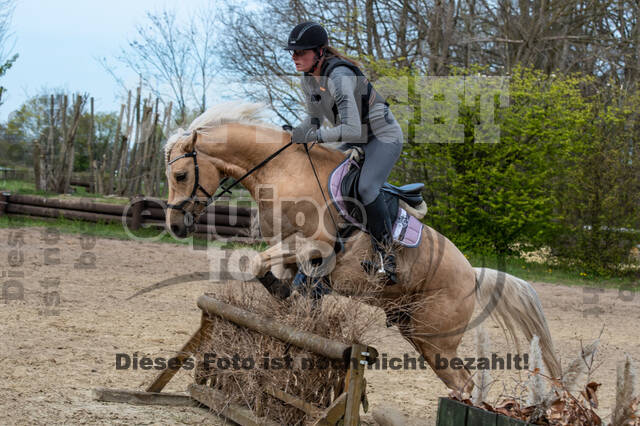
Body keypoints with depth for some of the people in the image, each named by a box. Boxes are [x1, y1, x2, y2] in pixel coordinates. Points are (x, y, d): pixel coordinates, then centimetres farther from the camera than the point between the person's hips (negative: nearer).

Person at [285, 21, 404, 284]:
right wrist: (300, 134, -6)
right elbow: (314, 117, 13)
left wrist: (314, 136, -37)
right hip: (356, 142, 9)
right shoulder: (309, 78, -3)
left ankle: (387, 255, -17)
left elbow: (353, 130, -36)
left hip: (384, 136, -9)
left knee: (366, 188, -29)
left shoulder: (338, 76, -30)